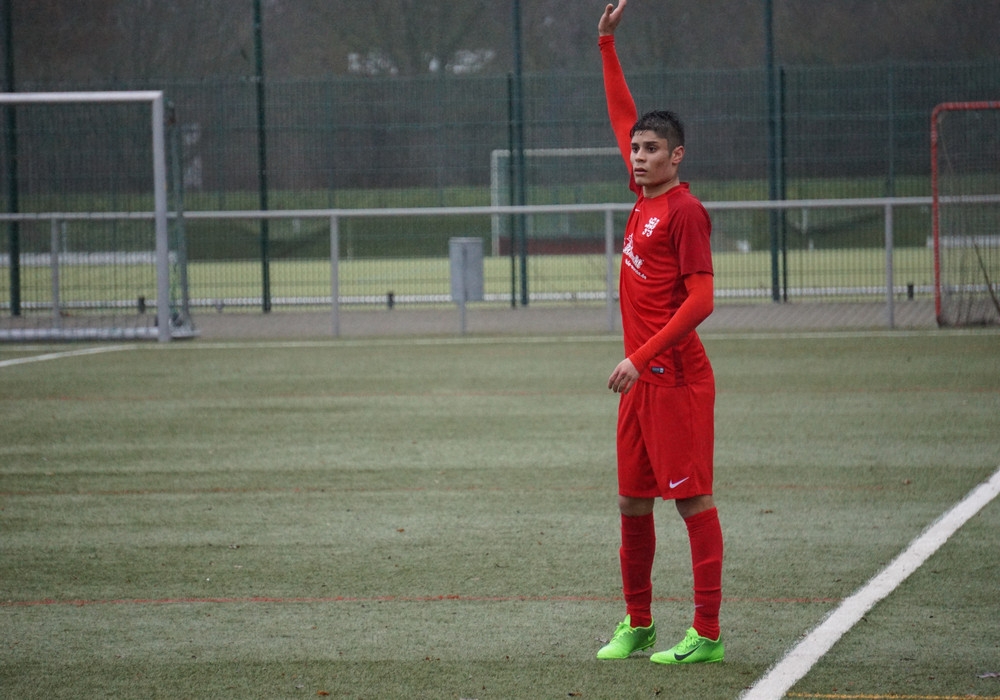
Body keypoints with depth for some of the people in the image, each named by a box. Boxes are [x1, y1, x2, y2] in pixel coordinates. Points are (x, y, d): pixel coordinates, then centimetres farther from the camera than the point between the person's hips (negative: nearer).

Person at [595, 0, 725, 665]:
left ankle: (708, 634, -6)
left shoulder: (684, 210, -11)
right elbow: (623, 116, 25)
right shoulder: (644, 197, 12)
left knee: (693, 500, -7)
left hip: (676, 378, -9)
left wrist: (642, 358, -21)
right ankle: (637, 623, 22)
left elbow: (700, 300, -17)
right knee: (633, 501, 12)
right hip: (642, 379, 9)